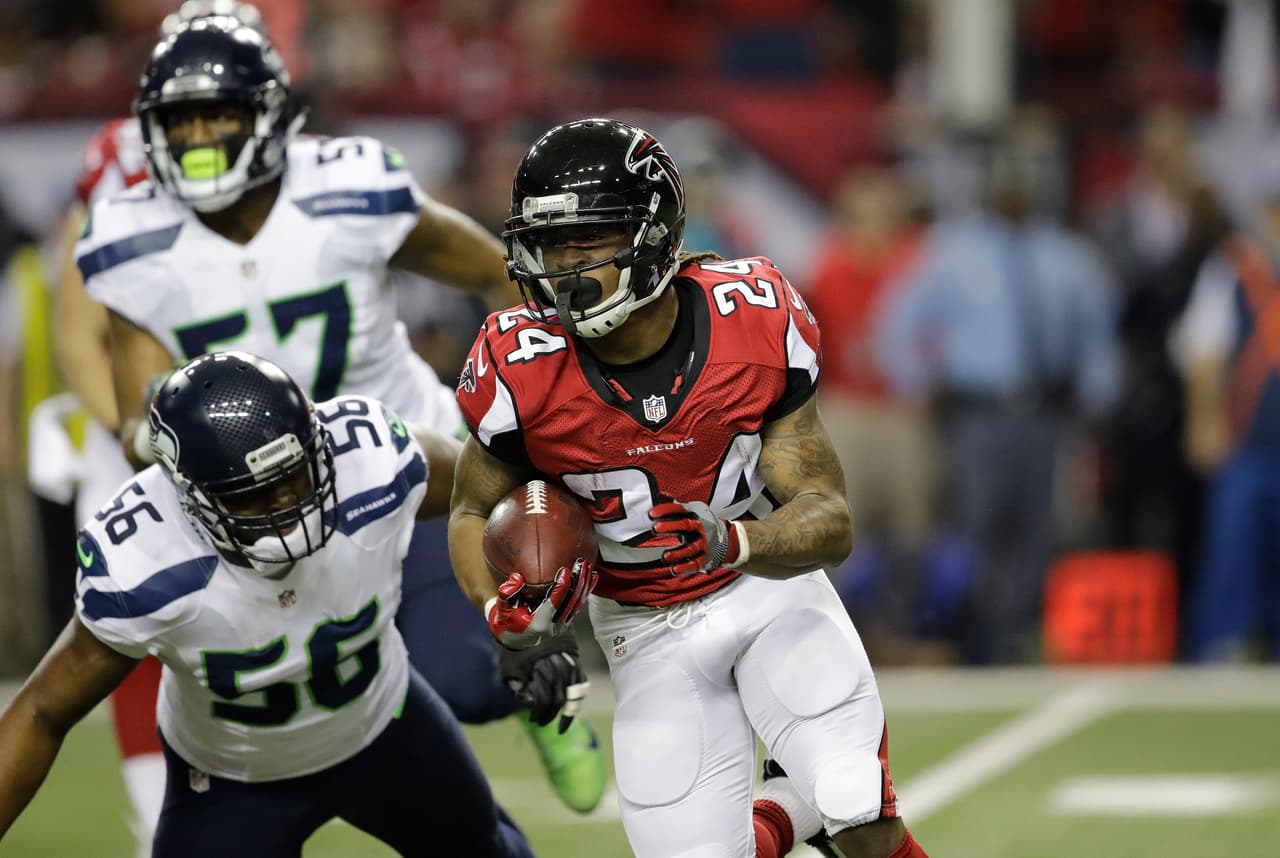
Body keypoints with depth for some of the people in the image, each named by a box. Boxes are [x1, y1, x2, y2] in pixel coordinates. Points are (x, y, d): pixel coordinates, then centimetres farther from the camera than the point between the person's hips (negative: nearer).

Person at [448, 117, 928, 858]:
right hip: (651, 637, 1)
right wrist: (504, 615, -20)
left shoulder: (756, 322, -20)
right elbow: (474, 512, 0)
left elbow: (830, 519, -16)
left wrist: (736, 542, -37)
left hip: (770, 586, -1)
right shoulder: (523, 370, -20)